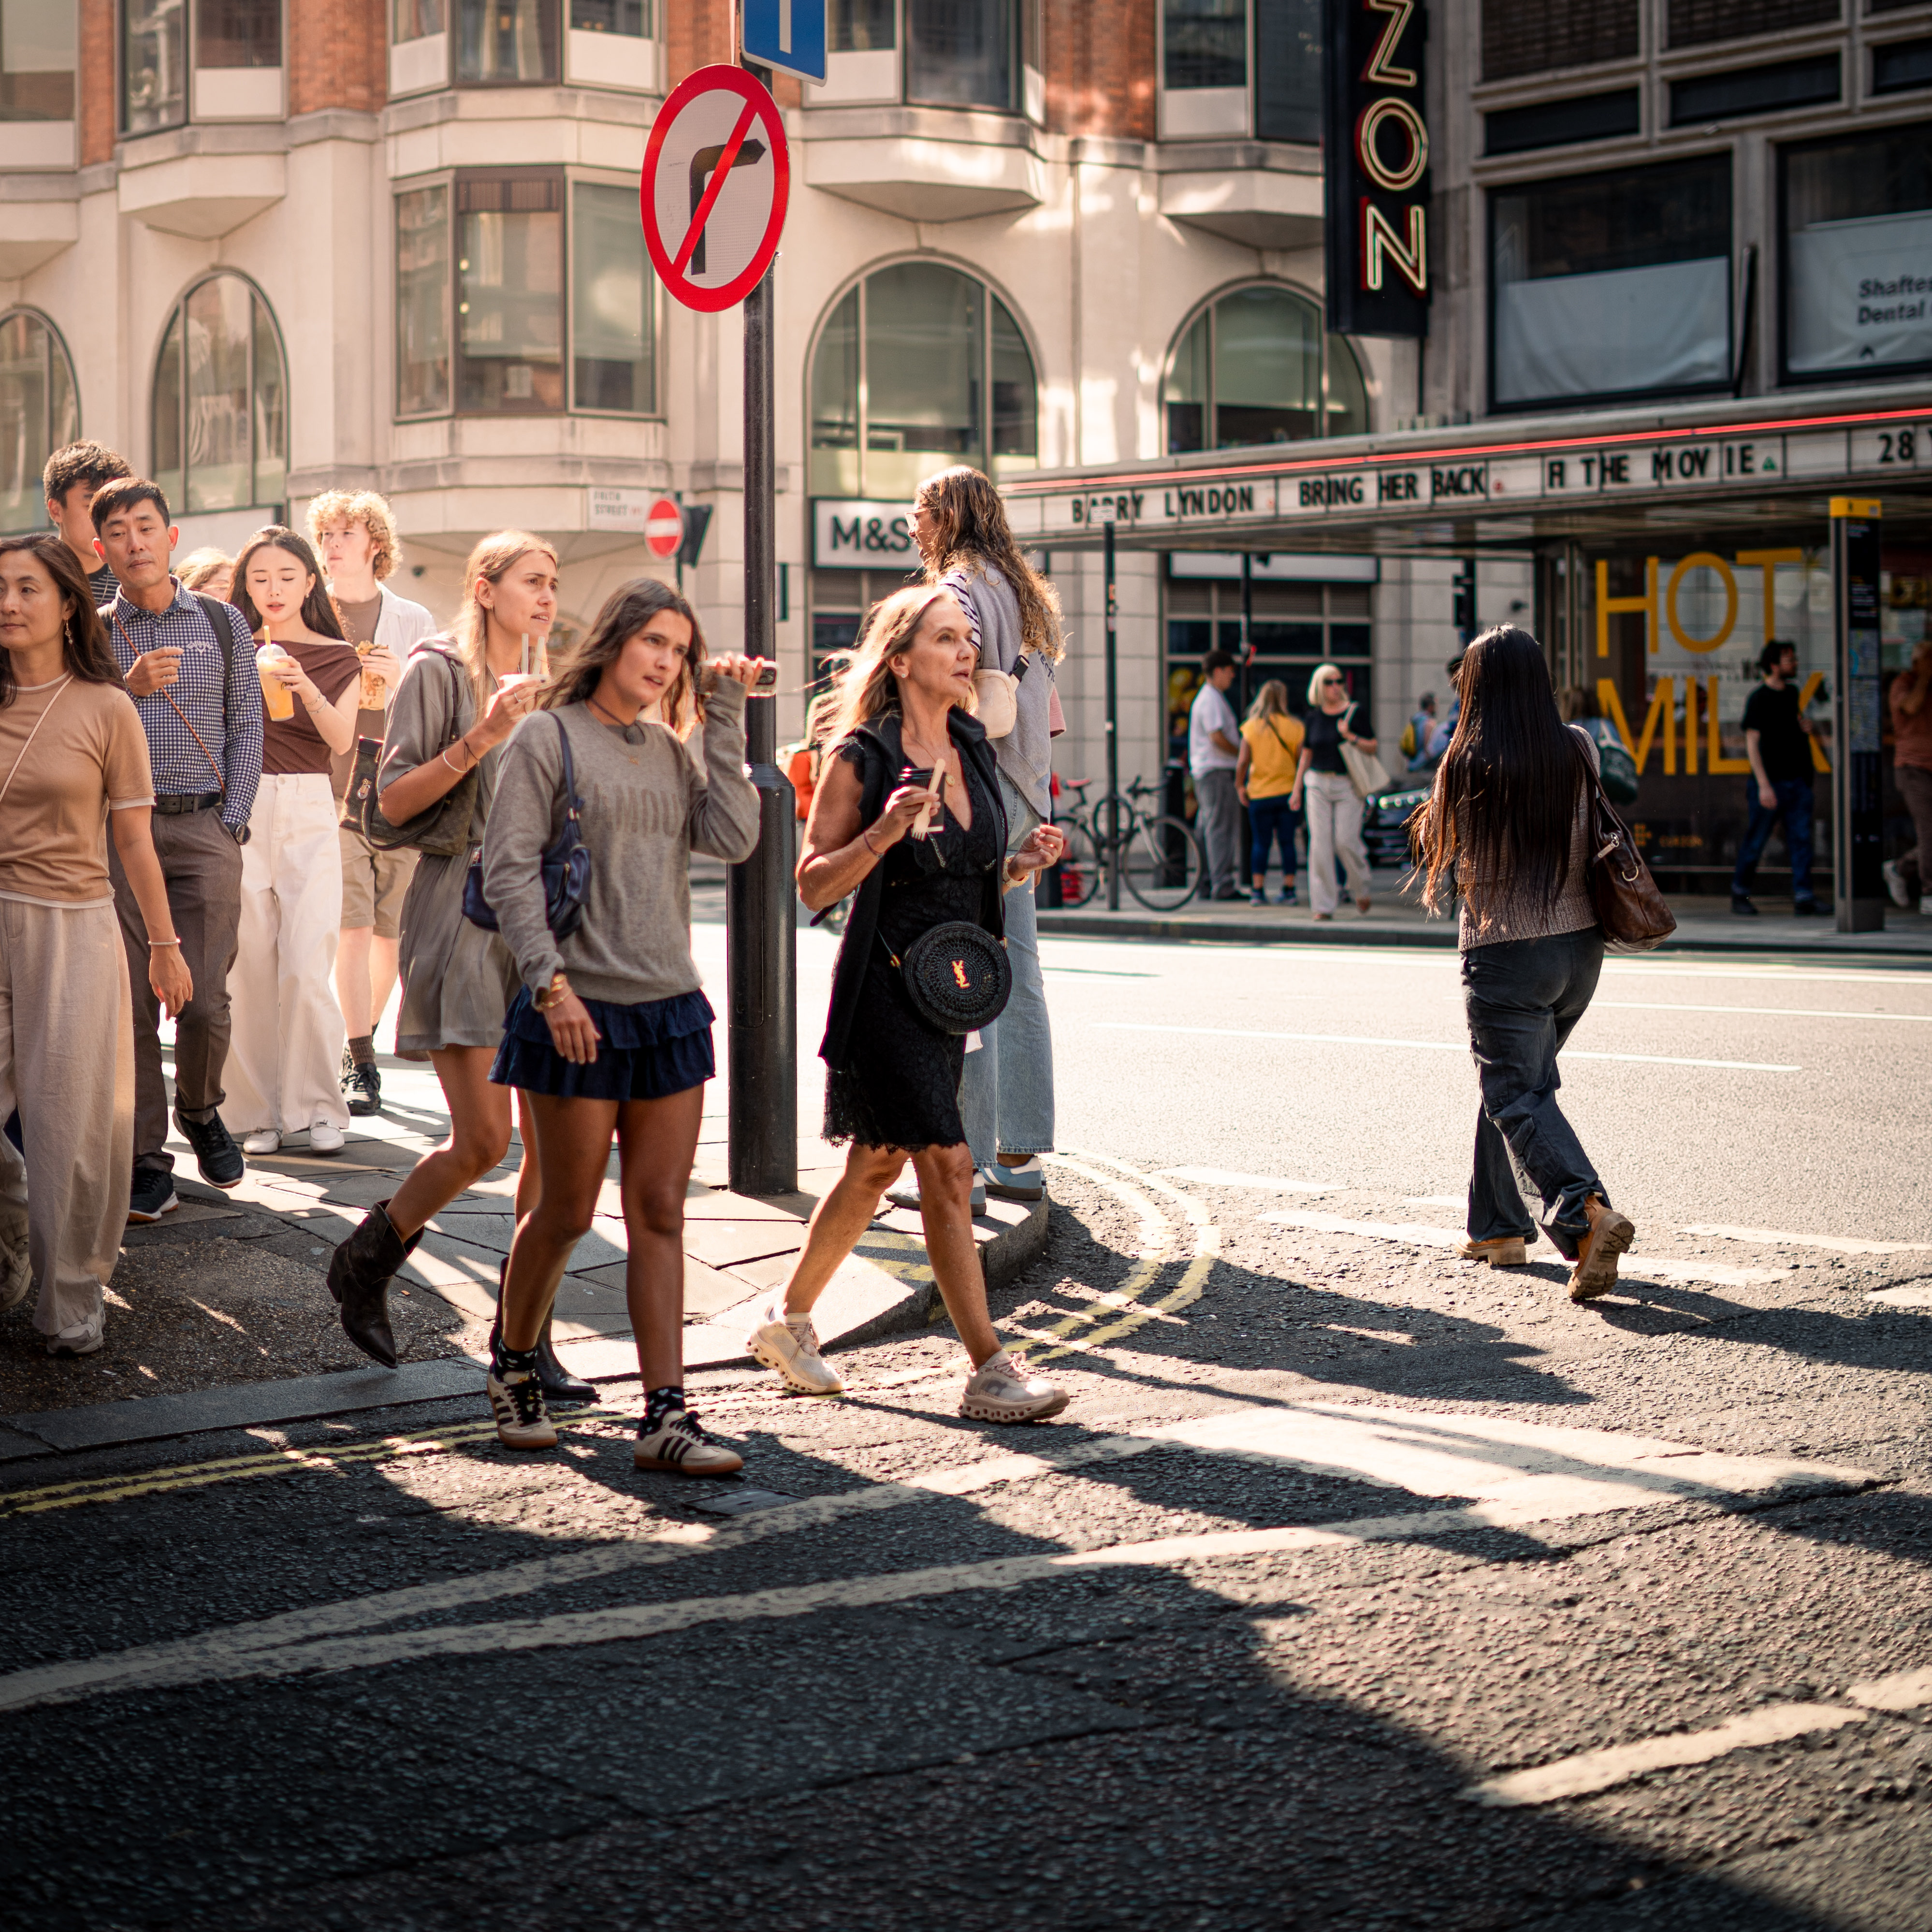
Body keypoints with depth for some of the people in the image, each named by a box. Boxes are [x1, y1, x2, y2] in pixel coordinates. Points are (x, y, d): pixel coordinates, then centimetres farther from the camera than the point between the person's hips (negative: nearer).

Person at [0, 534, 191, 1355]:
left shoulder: (106, 709, -1)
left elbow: (133, 840, 2)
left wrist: (163, 944, 5)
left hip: (71, 929, -2)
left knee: (71, 1120, 0)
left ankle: (74, 1299, 15)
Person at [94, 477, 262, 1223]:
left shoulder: (222, 623, 9)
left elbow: (247, 728, 8)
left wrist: (231, 824, 0)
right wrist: (126, 688, -13)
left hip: (205, 826, 0)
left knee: (206, 999, -4)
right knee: (131, 1000, -2)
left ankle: (201, 1112, 25)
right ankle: (147, 1159, 5)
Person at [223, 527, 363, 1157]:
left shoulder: (337, 657, 10)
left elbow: (341, 739, -6)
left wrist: (305, 687, -23)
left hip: (309, 810, 0)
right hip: (241, 809, 1)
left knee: (306, 968, -10)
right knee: (251, 967, -3)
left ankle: (317, 1108, -1)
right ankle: (259, 1111, 4)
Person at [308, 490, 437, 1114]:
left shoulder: (413, 621, 11)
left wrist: (398, 679, -9)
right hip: (332, 789, -2)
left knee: (393, 932, 5)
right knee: (352, 929, -12)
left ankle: (359, 1043, 24)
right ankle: (361, 1065, -8)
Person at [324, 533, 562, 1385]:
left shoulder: (543, 687, 19)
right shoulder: (438, 670, -2)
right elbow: (393, 801, -8)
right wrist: (482, 736, -17)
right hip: (461, 917, -6)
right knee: (483, 1139, -11)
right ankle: (363, 1266, 14)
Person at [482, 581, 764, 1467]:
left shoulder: (670, 751, 13)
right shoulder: (550, 738, -3)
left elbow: (734, 839, -2)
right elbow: (507, 869, -9)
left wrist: (726, 721, -1)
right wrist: (550, 982, -18)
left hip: (669, 1004, 5)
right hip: (579, 1010, -5)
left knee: (660, 1215, 2)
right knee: (568, 1212, 4)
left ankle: (665, 1417, 3)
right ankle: (513, 1364, 28)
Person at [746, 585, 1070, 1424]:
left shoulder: (972, 750, 10)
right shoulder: (860, 757, -10)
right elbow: (815, 883, -9)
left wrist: (1026, 862, 0)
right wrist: (884, 831, -24)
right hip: (884, 983, -8)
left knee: (875, 1166, 15)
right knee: (947, 1167, -12)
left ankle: (788, 1318, 32)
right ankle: (988, 1370, -9)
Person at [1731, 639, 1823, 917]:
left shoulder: (1792, 693, 13)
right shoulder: (1758, 699, -8)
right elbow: (1752, 743, -12)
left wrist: (1809, 727, 5)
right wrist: (1764, 785, -19)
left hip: (1798, 780, 6)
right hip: (1771, 782, -6)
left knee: (1801, 840, -2)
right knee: (1755, 842, 2)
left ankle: (1803, 898, -5)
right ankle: (1740, 894, 17)